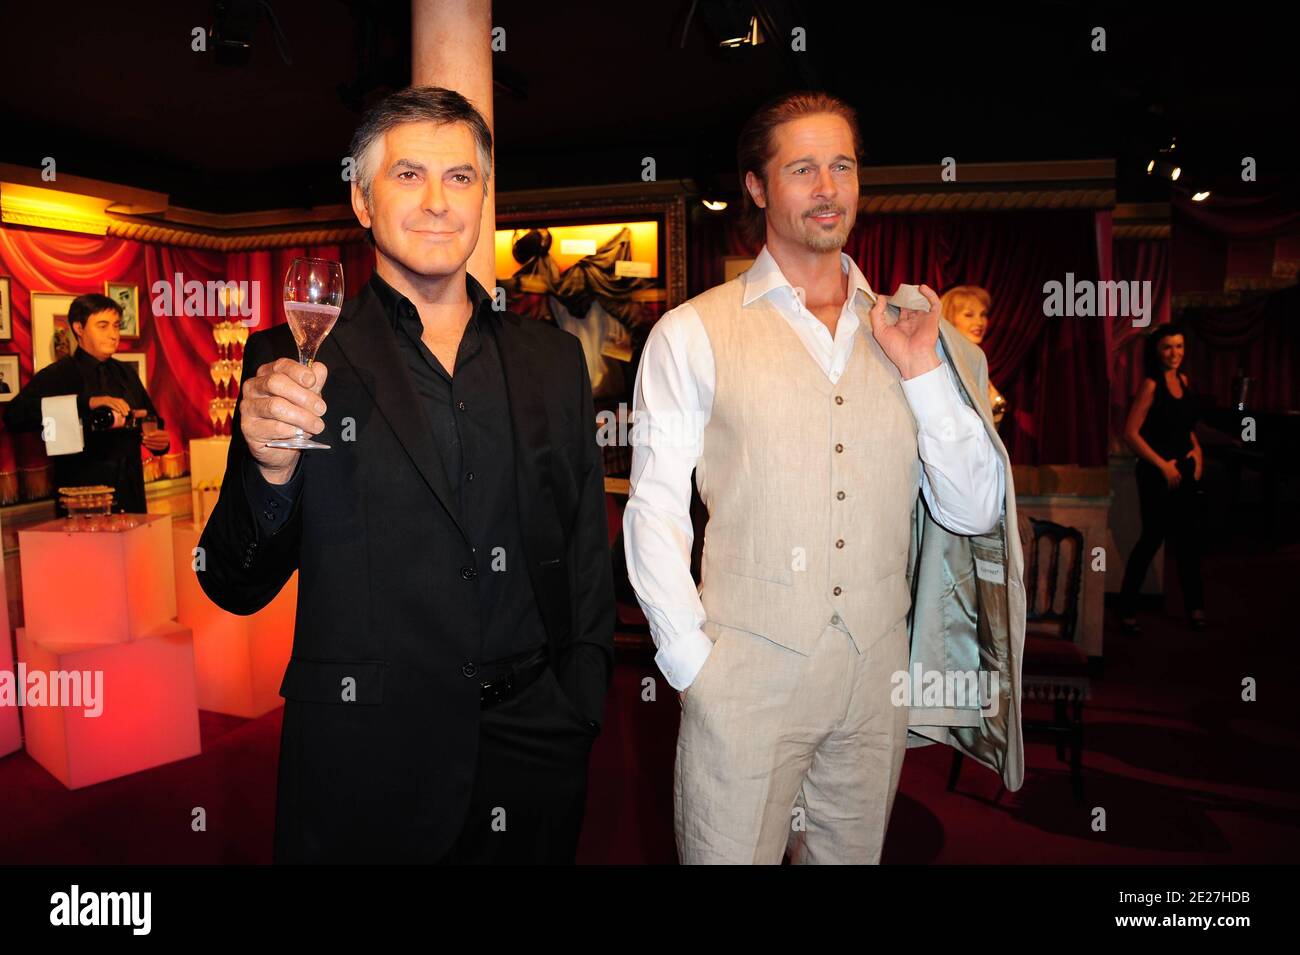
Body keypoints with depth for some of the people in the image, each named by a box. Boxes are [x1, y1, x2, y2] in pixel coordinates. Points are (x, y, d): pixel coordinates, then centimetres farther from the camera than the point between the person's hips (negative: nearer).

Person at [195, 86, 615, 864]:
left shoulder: (553, 360, 3)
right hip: (363, 764, -2)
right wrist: (269, 470, -22)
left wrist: (580, 711, 2)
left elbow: (587, 557, 8)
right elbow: (238, 590, -4)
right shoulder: (297, 361, -5)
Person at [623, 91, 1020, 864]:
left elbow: (977, 512, 3)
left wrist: (923, 369, -6)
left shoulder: (902, 332, 8)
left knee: (854, 851, 19)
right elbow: (656, 512, -4)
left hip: (877, 678, 4)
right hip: (745, 677, -3)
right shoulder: (693, 335, -3)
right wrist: (692, 660, -8)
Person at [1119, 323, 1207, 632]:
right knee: (1152, 538, -1)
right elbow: (1131, 433, -17)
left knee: (1188, 539, 12)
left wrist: (1197, 450, 6)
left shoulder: (1183, 380, 8)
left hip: (1185, 472, 7)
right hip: (1157, 475, -7)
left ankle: (1194, 606, 26)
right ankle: (1127, 609, 11)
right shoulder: (1150, 385, -13)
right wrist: (1163, 465, -15)